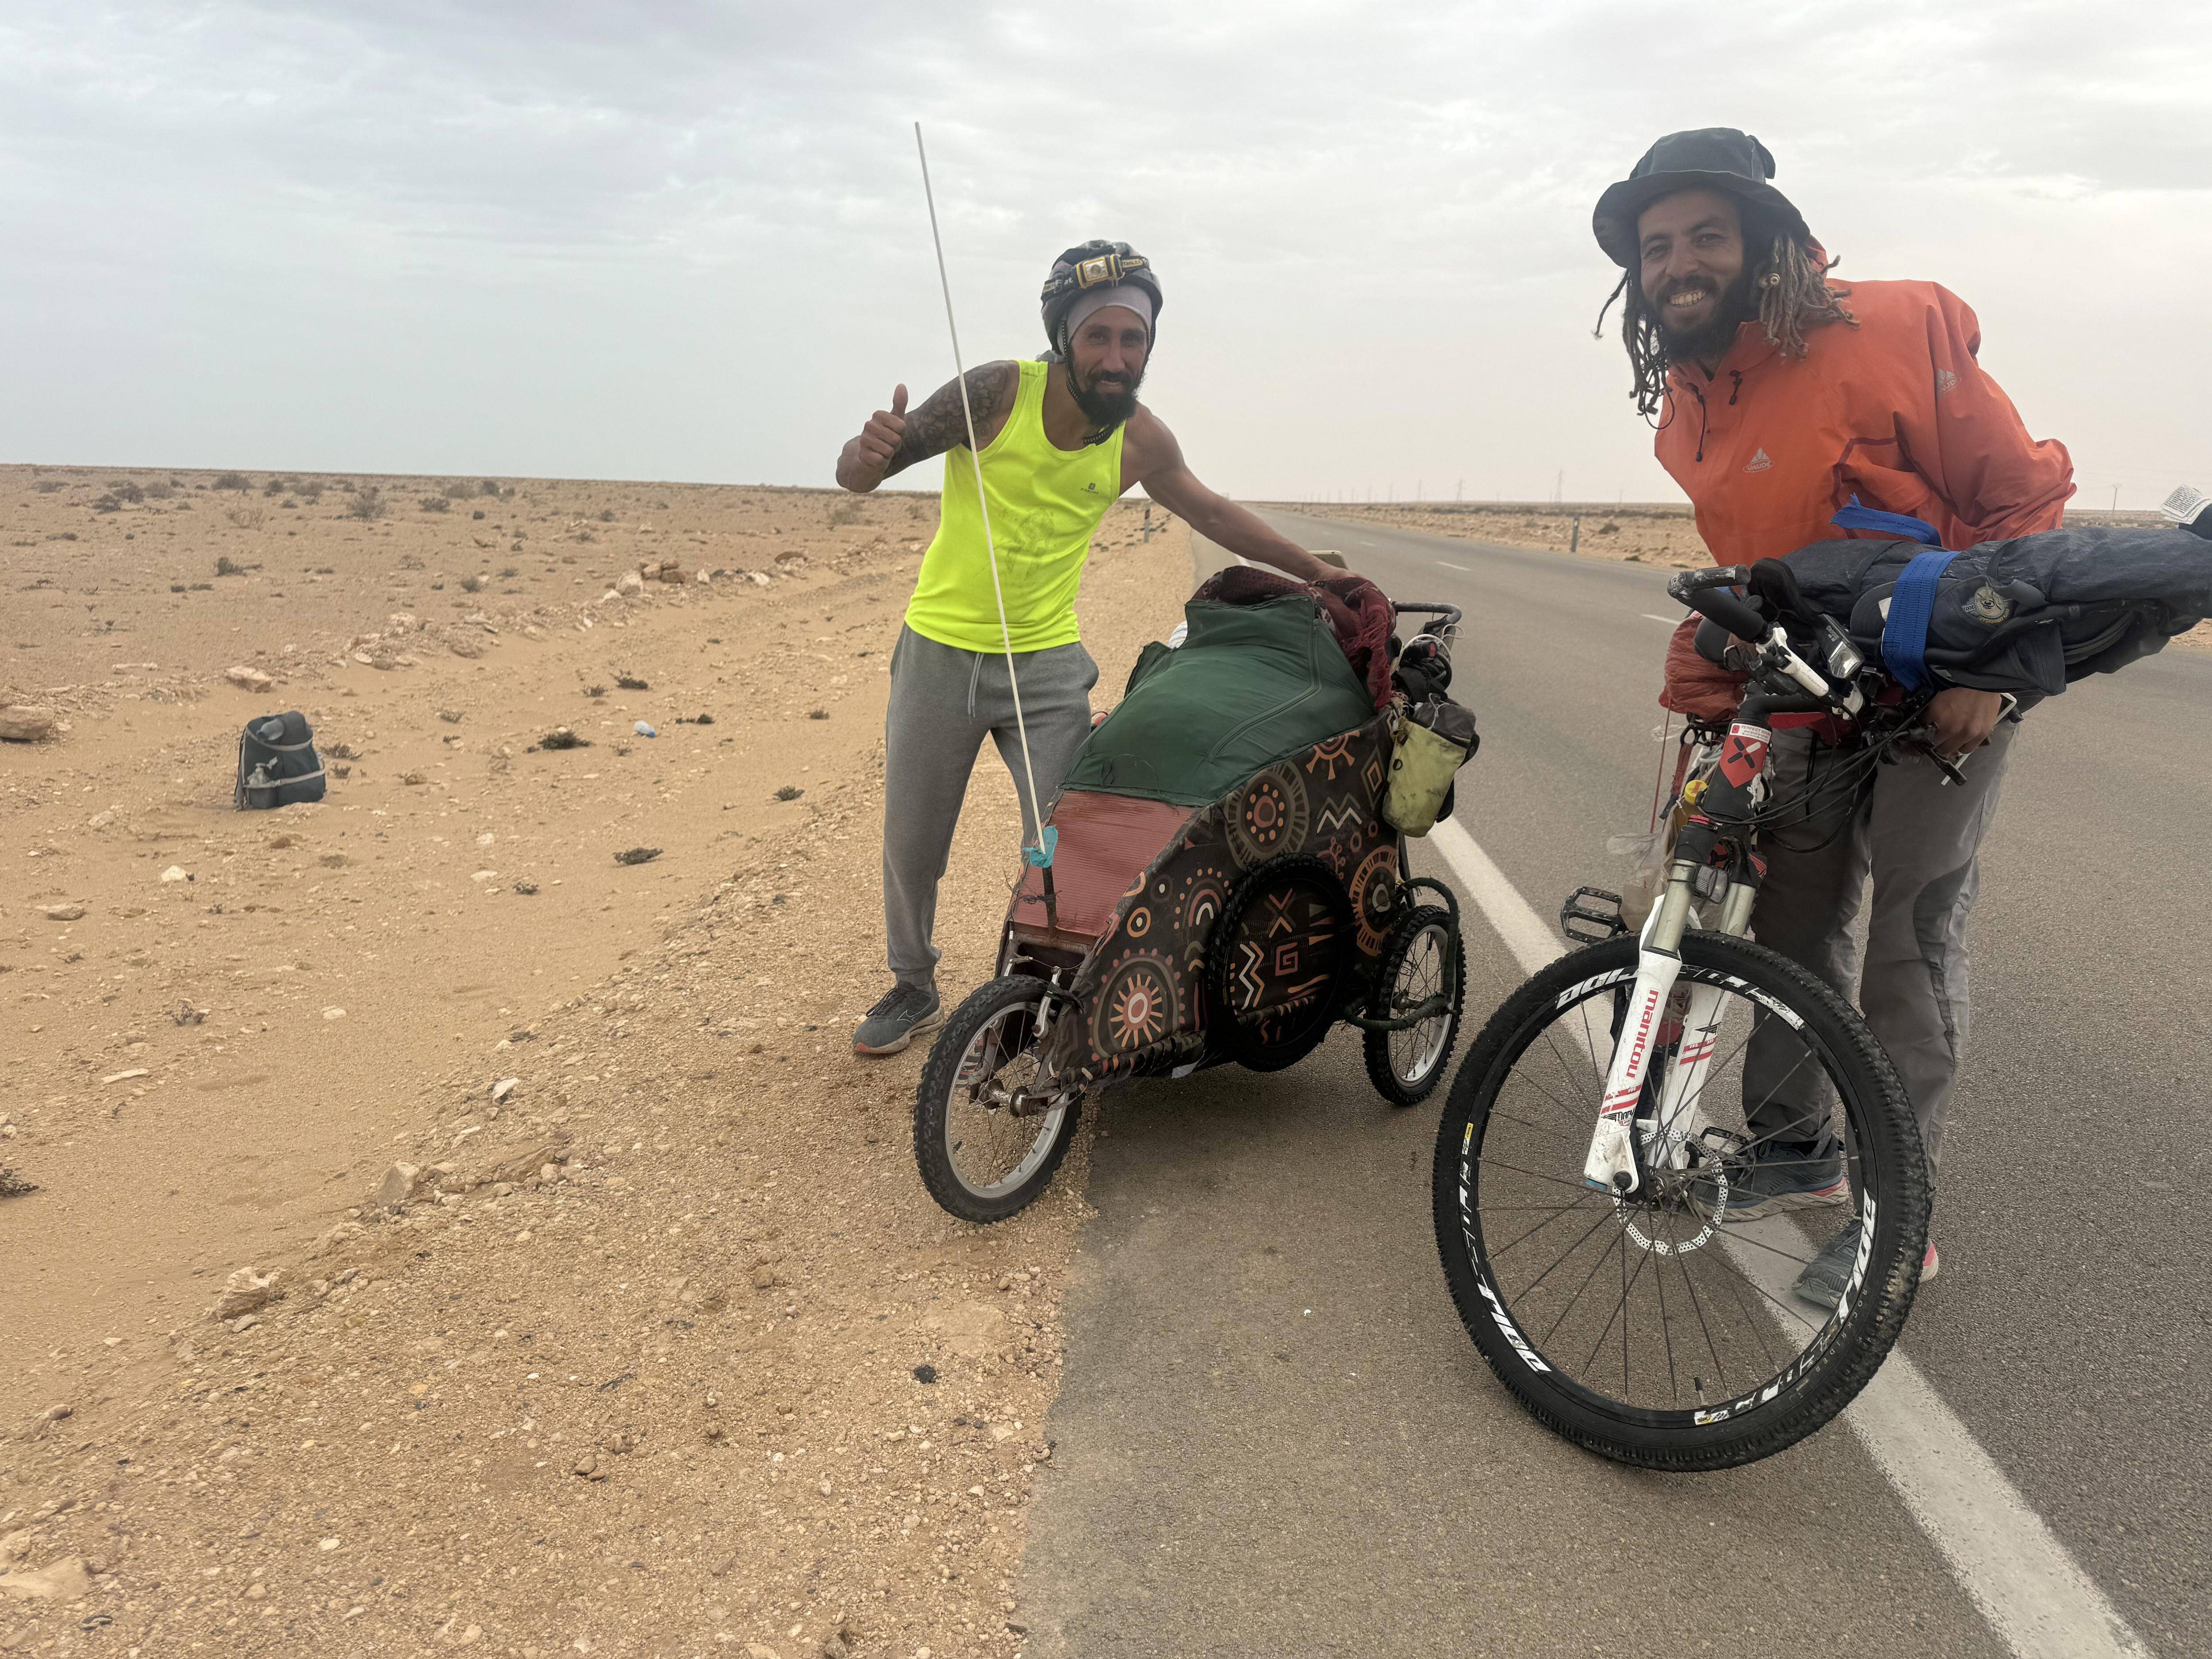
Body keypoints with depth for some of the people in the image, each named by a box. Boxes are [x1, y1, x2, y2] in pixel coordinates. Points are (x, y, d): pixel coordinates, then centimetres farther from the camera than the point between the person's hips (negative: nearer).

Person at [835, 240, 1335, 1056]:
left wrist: (1314, 569, 16)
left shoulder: (1141, 440, -7)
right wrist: (871, 452, -38)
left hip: (1048, 663, 1)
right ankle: (913, 988, 35)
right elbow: (854, 475, -14)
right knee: (911, 844, 11)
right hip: (940, 652, -1)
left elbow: (1213, 512, 12)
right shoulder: (999, 391, -17)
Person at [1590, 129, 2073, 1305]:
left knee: (1909, 943, -4)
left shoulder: (1885, 336, -21)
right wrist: (1702, 699, 5)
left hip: (1946, 692, -6)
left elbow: (2022, 494, -14)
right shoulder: (1686, 409, 1)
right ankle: (1795, 1150, 27)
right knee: (1791, 920, 9)